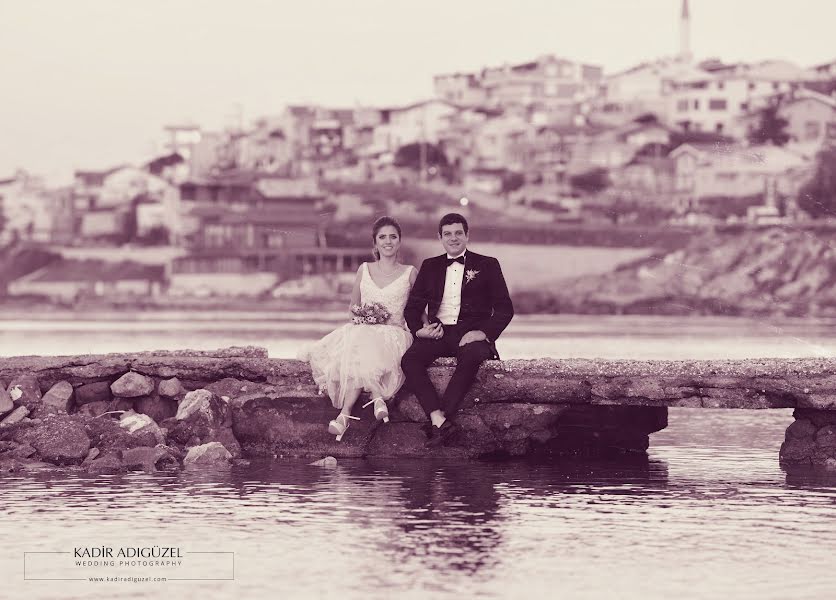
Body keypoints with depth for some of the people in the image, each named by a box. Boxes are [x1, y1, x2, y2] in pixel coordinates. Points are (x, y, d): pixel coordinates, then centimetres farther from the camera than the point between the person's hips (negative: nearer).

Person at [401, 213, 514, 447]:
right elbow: (413, 306, 20)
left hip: (470, 333, -3)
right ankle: (439, 420, -40)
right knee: (409, 360, -29)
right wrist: (418, 330, -2)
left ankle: (440, 420, -39)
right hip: (437, 332, 3)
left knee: (471, 357, -39)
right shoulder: (430, 267, 21)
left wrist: (484, 332, -13)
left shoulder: (487, 265, 12)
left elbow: (505, 308, 5)